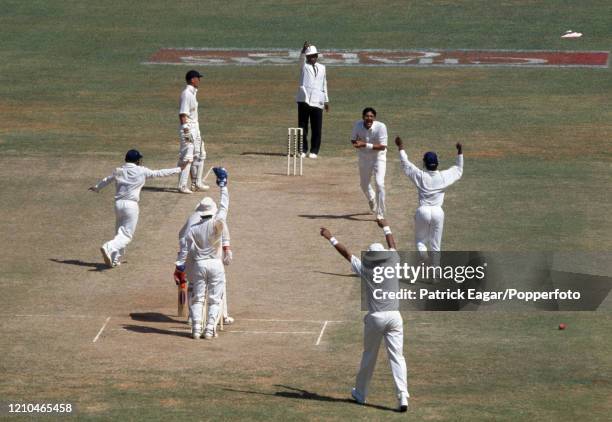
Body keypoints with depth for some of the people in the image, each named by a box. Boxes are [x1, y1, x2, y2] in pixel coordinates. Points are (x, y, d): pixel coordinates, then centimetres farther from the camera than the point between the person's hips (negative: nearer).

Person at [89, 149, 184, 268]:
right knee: (127, 235, -3)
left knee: (120, 232, 18)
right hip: (131, 205, -5)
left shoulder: (118, 171, 8)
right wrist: (178, 169, 18)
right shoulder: (142, 171, -3)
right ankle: (109, 248, -26)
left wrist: (96, 188, 46)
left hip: (118, 204, 5)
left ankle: (115, 259, 17)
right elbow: (159, 173, 5)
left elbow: (106, 180, 24)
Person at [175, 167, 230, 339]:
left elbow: (184, 249, -4)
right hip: (215, 264, -1)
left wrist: (179, 268, 4)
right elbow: (224, 206, -1)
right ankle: (210, 328, -2)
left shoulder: (192, 229, -4)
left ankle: (196, 328, -1)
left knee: (197, 298, 8)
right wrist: (223, 186, 9)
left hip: (198, 265, 1)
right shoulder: (217, 224, -10)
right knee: (215, 299, 5)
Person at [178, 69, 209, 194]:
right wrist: (186, 131, -24)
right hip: (188, 129, -10)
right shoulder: (186, 94, -17)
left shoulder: (192, 93, 13)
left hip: (195, 128, 10)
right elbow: (182, 114, -20)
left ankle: (197, 183, 24)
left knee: (199, 155, 16)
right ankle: (182, 186, -5)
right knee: (187, 158, -8)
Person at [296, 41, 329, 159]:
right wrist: (304, 49, -36)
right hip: (304, 99, -2)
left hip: (317, 102, 2)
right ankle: (303, 150, 6)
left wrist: (326, 100, 20)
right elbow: (301, 58, -16)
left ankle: (314, 151, 7)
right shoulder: (304, 65, 6)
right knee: (302, 126, 0)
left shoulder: (322, 68, 16)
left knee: (316, 128, -1)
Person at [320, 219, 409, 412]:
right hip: (394, 316, 1)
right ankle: (402, 396, -15)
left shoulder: (365, 269, -2)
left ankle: (360, 393, 29)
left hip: (375, 317, -1)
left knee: (369, 356, 15)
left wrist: (331, 238, 20)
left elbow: (345, 252, 7)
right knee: (397, 357, -2)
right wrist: (386, 227, 41)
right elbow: (392, 246, 24)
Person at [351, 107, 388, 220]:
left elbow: (383, 146, -28)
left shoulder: (381, 127, -28)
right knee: (364, 184, 19)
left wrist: (365, 145, -37)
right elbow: (353, 139, 0)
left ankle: (380, 214, -6)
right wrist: (358, 144, -25)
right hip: (364, 157, 4)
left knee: (380, 183, -18)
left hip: (378, 157, -4)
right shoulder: (357, 125, -17)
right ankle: (372, 201, 53)